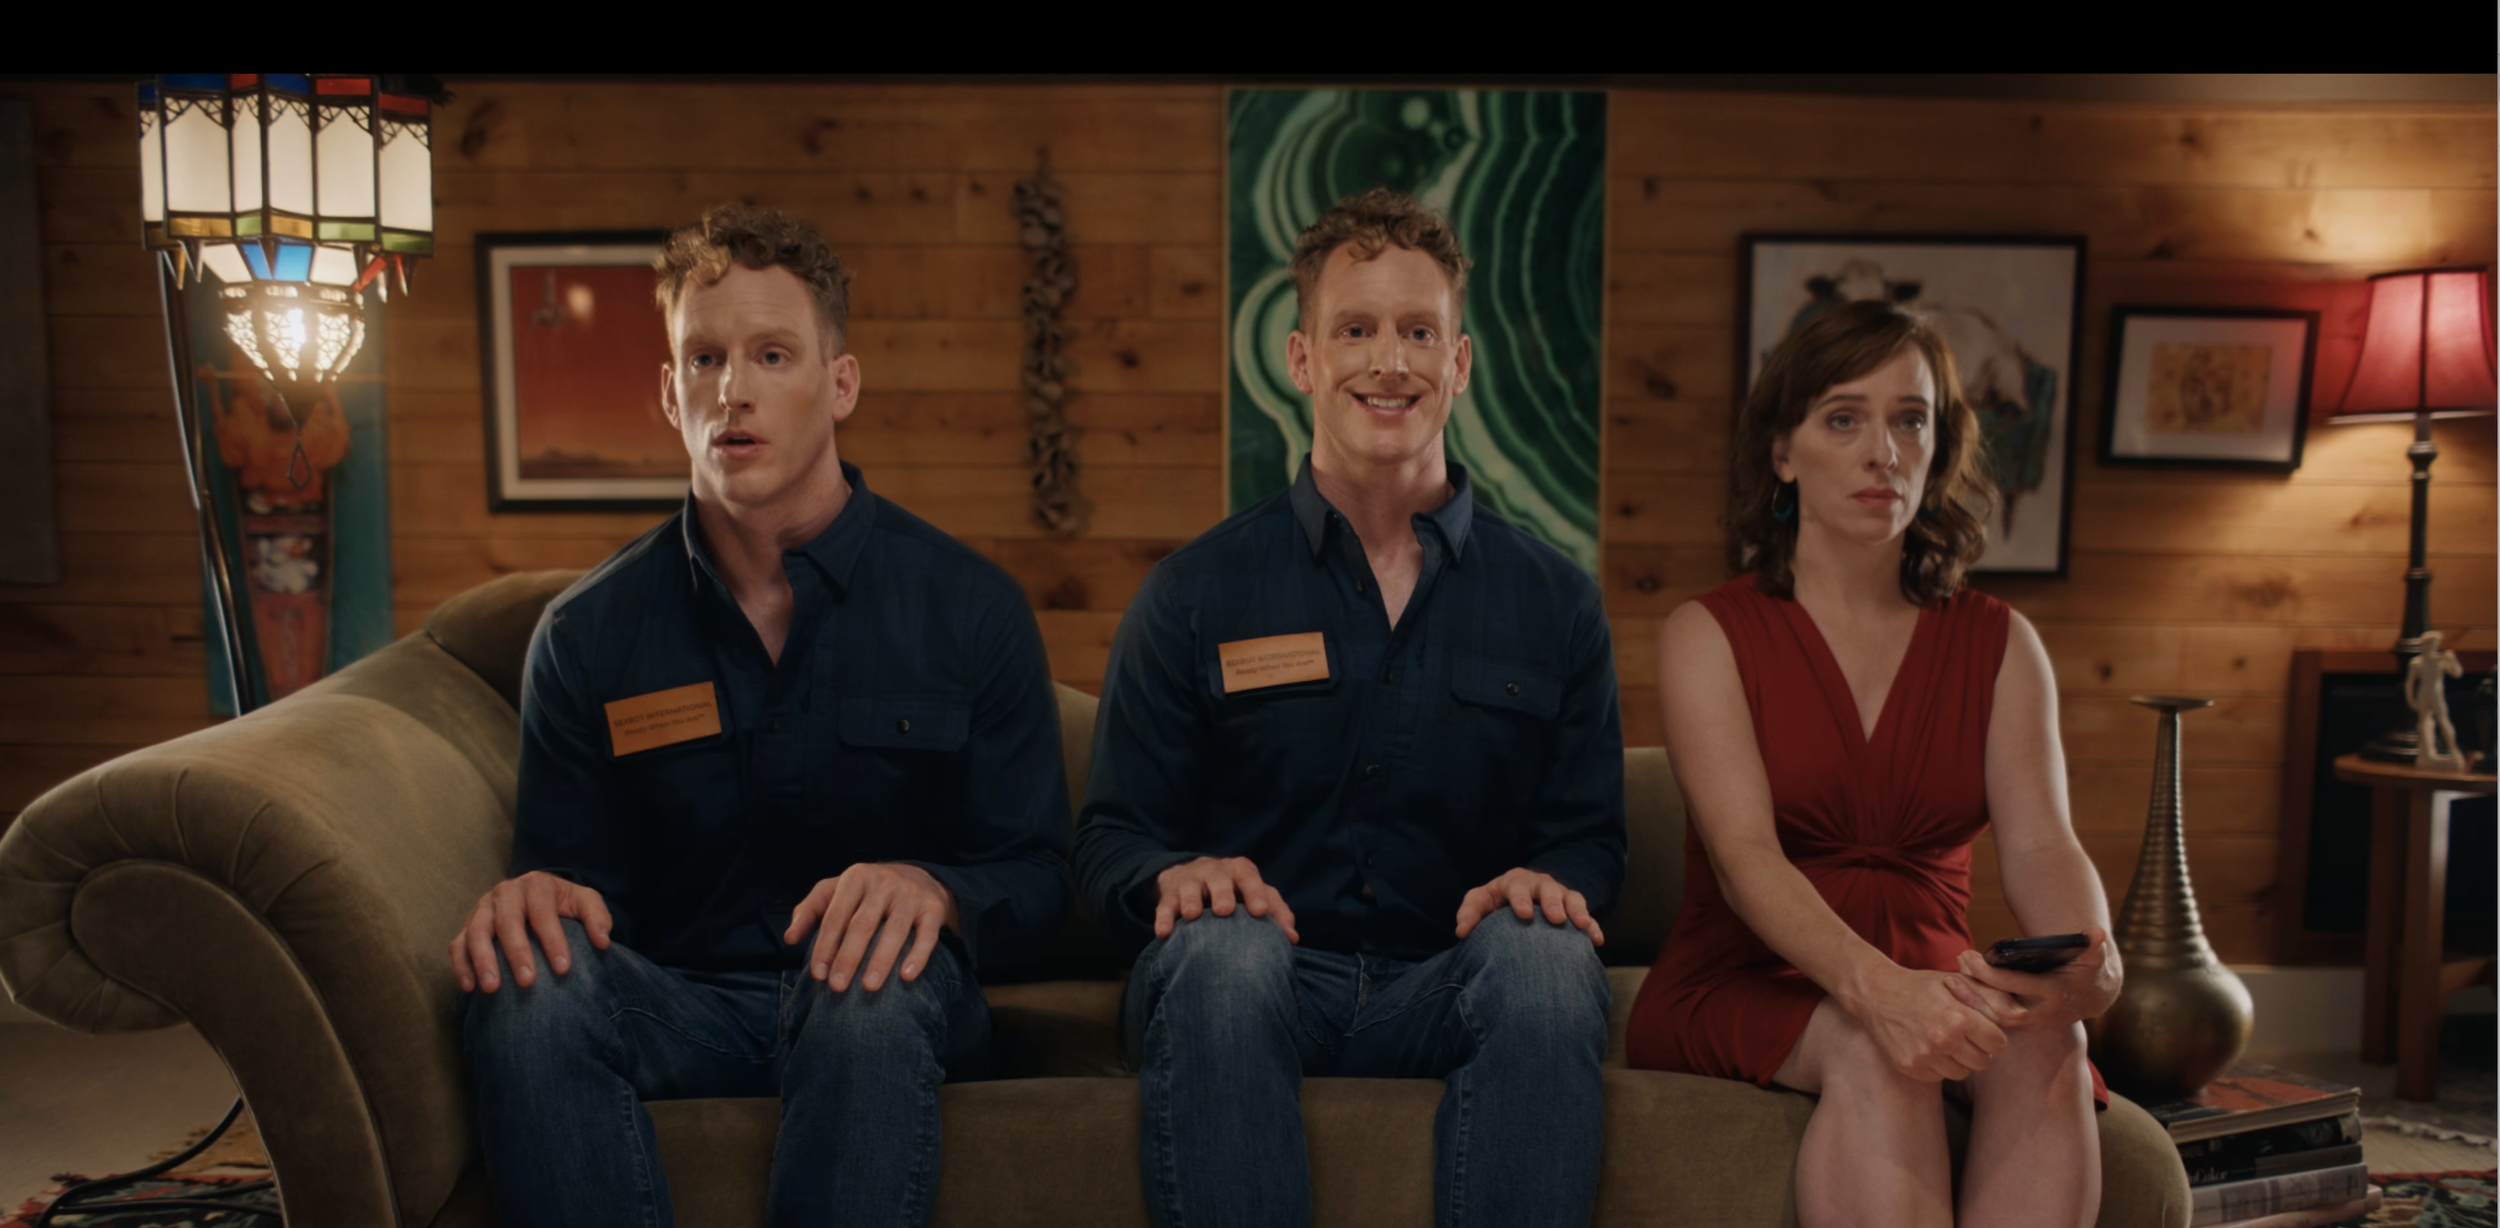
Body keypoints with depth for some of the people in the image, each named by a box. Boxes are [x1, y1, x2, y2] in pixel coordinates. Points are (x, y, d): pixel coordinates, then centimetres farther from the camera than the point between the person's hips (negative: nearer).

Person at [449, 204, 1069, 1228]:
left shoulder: (970, 607, 0)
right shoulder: (588, 633, 6)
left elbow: (1035, 873, 0)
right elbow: (573, 873, 8)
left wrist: (935, 892, -24)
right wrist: (534, 900, -18)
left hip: (873, 1001, -1)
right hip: (678, 1005, 2)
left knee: (872, 986, -37)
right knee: (530, 980, -30)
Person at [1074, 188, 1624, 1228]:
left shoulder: (1553, 602, 12)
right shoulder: (1193, 593, 8)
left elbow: (1589, 831, 12)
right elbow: (1112, 834, 6)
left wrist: (1551, 880, -13)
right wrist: (1177, 874, -18)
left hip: (1449, 989, 1)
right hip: (1251, 987, 0)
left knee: (1550, 958, -32)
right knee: (1222, 948, -35)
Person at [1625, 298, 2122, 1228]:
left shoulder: (1999, 645, 9)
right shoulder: (1709, 635, -1)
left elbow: (2039, 844, -6)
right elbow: (1745, 855, -16)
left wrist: (2092, 956, -31)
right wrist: (1875, 987, -36)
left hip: (1930, 985, 3)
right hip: (1744, 991, -3)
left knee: (2045, 1039, -29)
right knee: (1876, 1054, -34)